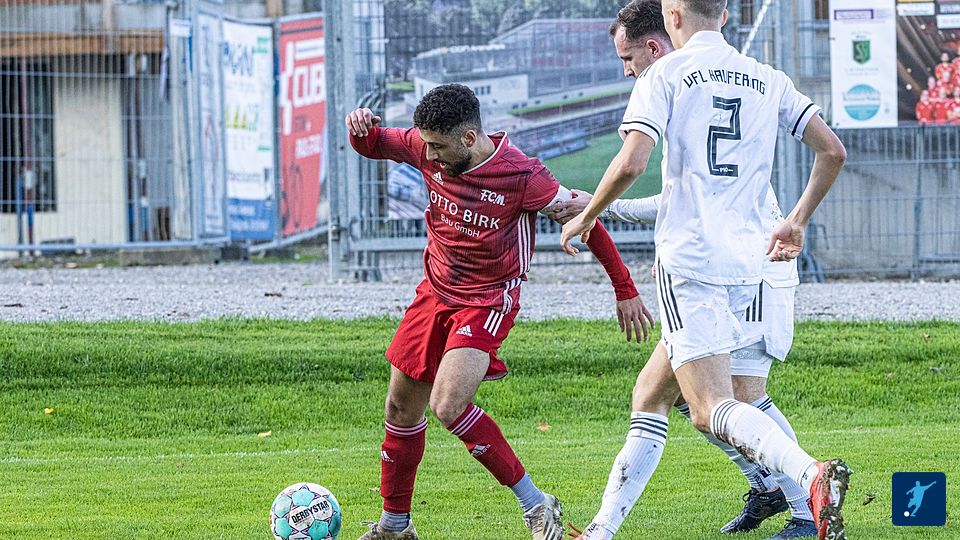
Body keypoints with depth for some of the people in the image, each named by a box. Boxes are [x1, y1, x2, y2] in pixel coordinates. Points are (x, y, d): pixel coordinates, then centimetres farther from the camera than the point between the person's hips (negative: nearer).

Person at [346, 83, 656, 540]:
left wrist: (625, 290, -6)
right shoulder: (429, 151, -8)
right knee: (401, 405, 11)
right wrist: (361, 127, -17)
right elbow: (371, 145, 9)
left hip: (487, 303, -7)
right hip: (435, 292, 7)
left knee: (447, 407, -24)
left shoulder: (520, 176, -23)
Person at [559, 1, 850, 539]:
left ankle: (813, 474, -39)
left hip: (689, 257, -7)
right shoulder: (768, 80, 12)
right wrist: (798, 222, 23)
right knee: (654, 394, 20)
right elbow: (833, 151, 9)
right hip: (747, 262, 7)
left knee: (712, 409, -15)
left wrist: (586, 217, 2)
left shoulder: (665, 75, -3)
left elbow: (631, 163, -15)